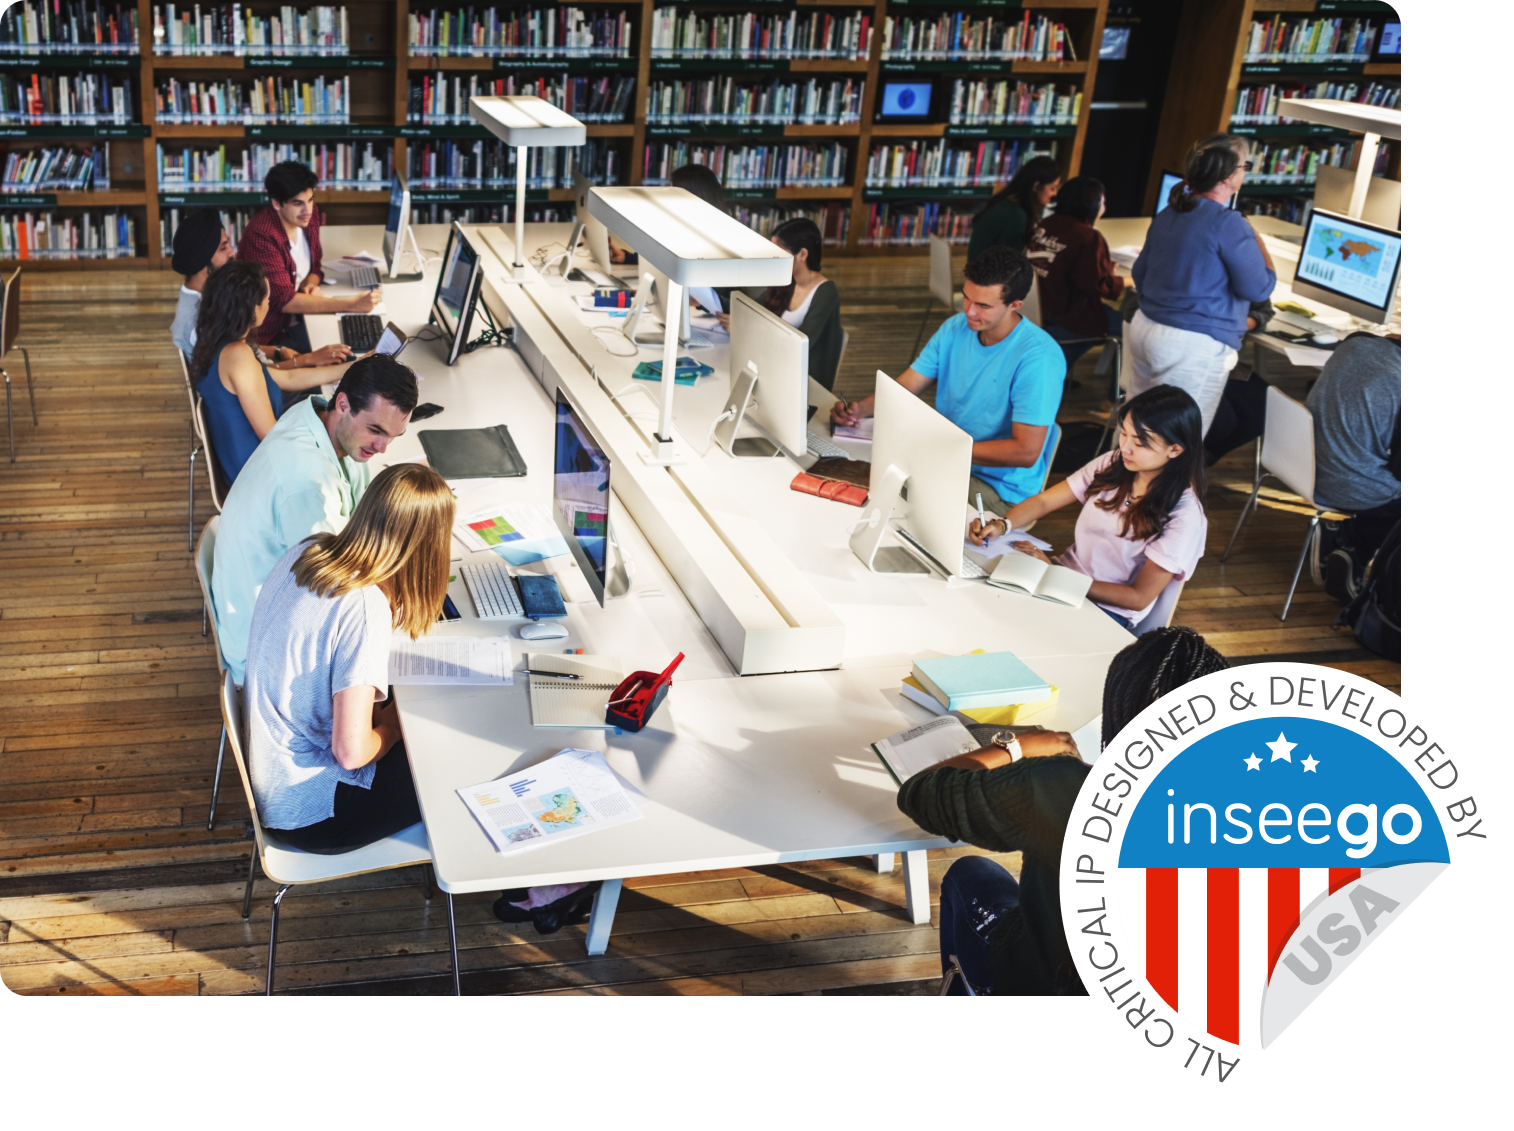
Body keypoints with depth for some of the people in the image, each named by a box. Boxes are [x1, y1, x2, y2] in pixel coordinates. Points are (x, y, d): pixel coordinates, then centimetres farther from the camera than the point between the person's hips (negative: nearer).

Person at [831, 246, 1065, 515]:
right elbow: (902, 389, 6)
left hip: (999, 488, -7)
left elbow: (1026, 452, -24)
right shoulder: (955, 328, 2)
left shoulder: (1038, 357, -22)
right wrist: (861, 407, -16)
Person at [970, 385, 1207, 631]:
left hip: (1109, 613, -5)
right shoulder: (1111, 464, 1)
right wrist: (1002, 524, -18)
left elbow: (1139, 597, -14)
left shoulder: (1184, 516, -16)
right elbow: (1043, 501, 4)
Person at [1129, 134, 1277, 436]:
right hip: (1195, 345, -8)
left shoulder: (1166, 215, 10)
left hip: (1143, 328, 9)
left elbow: (1139, 275, 20)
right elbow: (1258, 289, -11)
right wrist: (1257, 240, 3)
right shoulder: (1229, 225, -15)